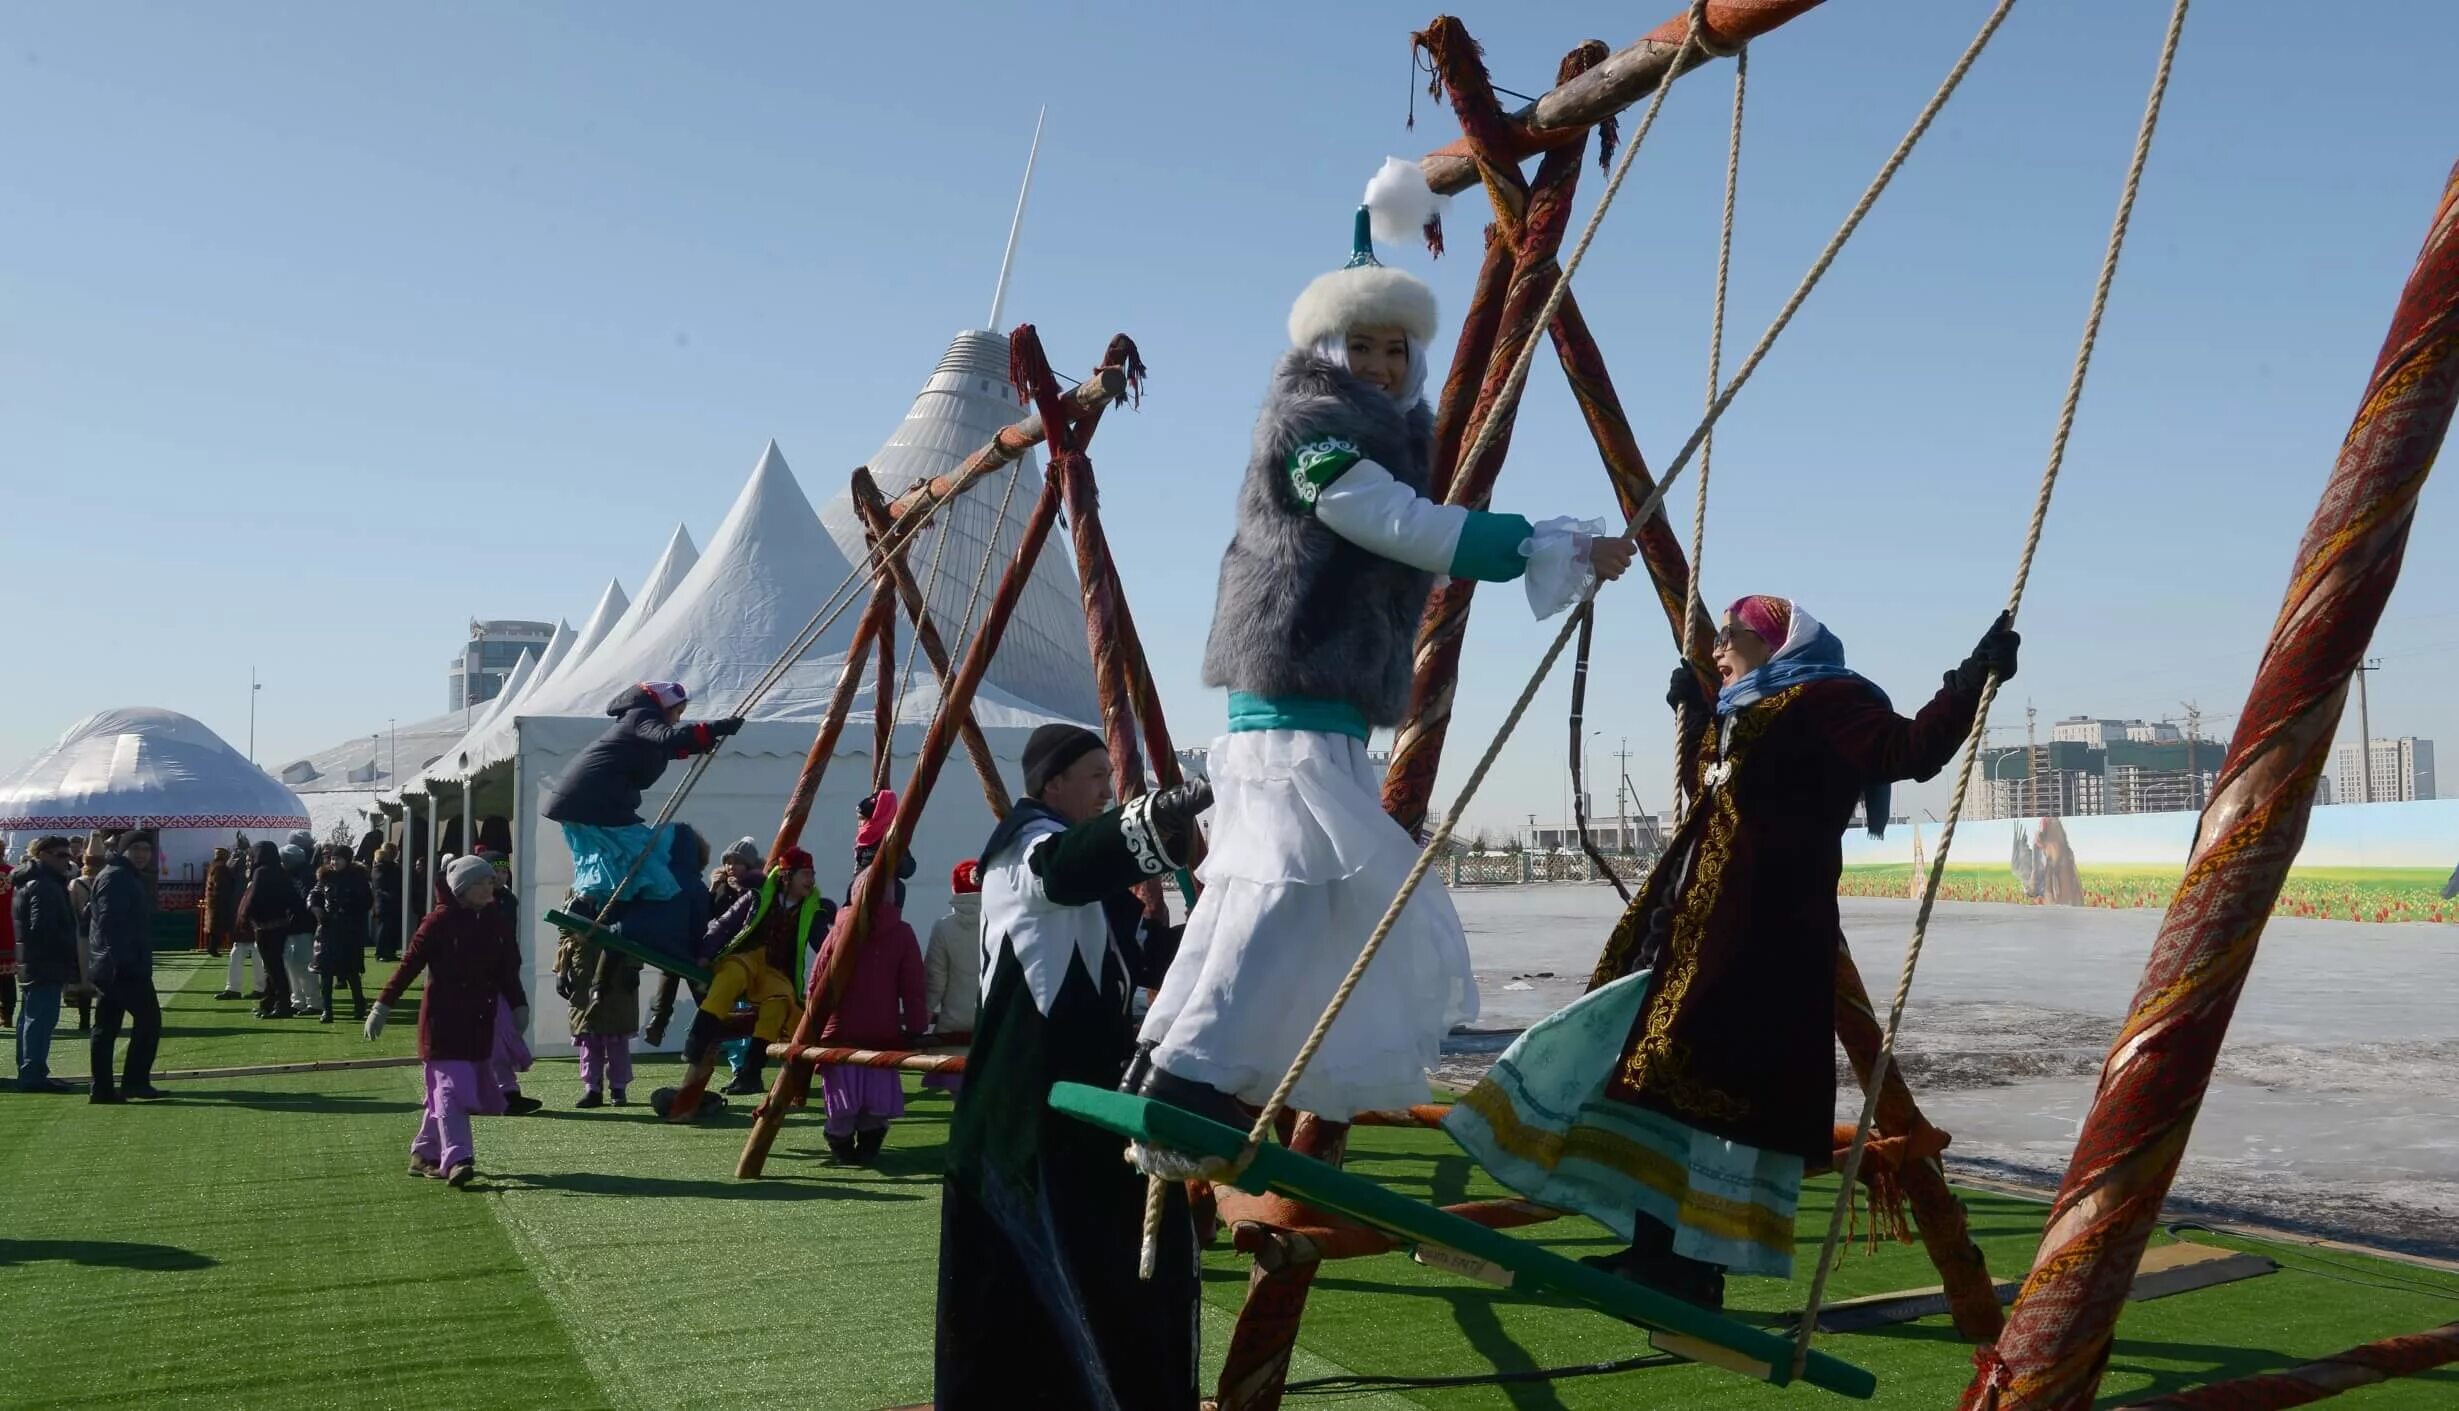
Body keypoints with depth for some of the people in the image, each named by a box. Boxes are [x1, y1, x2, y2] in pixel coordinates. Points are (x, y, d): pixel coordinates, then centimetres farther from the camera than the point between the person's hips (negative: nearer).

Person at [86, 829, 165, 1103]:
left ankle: (102, 1088, 11)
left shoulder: (130, 877, 21)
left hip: (115, 967, 11)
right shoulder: (116, 877, -11)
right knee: (148, 1019, -6)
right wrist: (122, 960, -27)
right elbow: (110, 923, -21)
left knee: (106, 1028, 9)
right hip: (124, 967, -11)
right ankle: (135, 1081, -4)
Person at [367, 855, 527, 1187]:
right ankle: (456, 1159, -15)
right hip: (443, 1018, -5)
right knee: (451, 1086, -11)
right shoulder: (441, 920, -8)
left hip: (480, 1020, 6)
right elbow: (410, 963, -8)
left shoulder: (496, 922, 8)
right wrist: (383, 1004, -11)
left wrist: (518, 1005, 8)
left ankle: (424, 1154, 21)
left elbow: (508, 969, 15)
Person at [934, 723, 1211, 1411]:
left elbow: (1140, 959, 19)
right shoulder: (1024, 846, -10)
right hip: (1030, 1103, -10)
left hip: (1075, 1091, 10)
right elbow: (1069, 864, -36)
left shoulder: (1087, 886, 20)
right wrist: (1165, 813, -51)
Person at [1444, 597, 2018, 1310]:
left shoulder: (1826, 702, -5)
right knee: (1656, 1072, 12)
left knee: (1719, 1089, -11)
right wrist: (1695, 714, 35)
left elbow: (1912, 750, -18)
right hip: (1693, 927, 10)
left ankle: (1693, 1268, -4)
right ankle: (1661, 1253, 20)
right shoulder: (1740, 714, 23)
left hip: (1761, 934, -10)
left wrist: (1973, 678, -27)